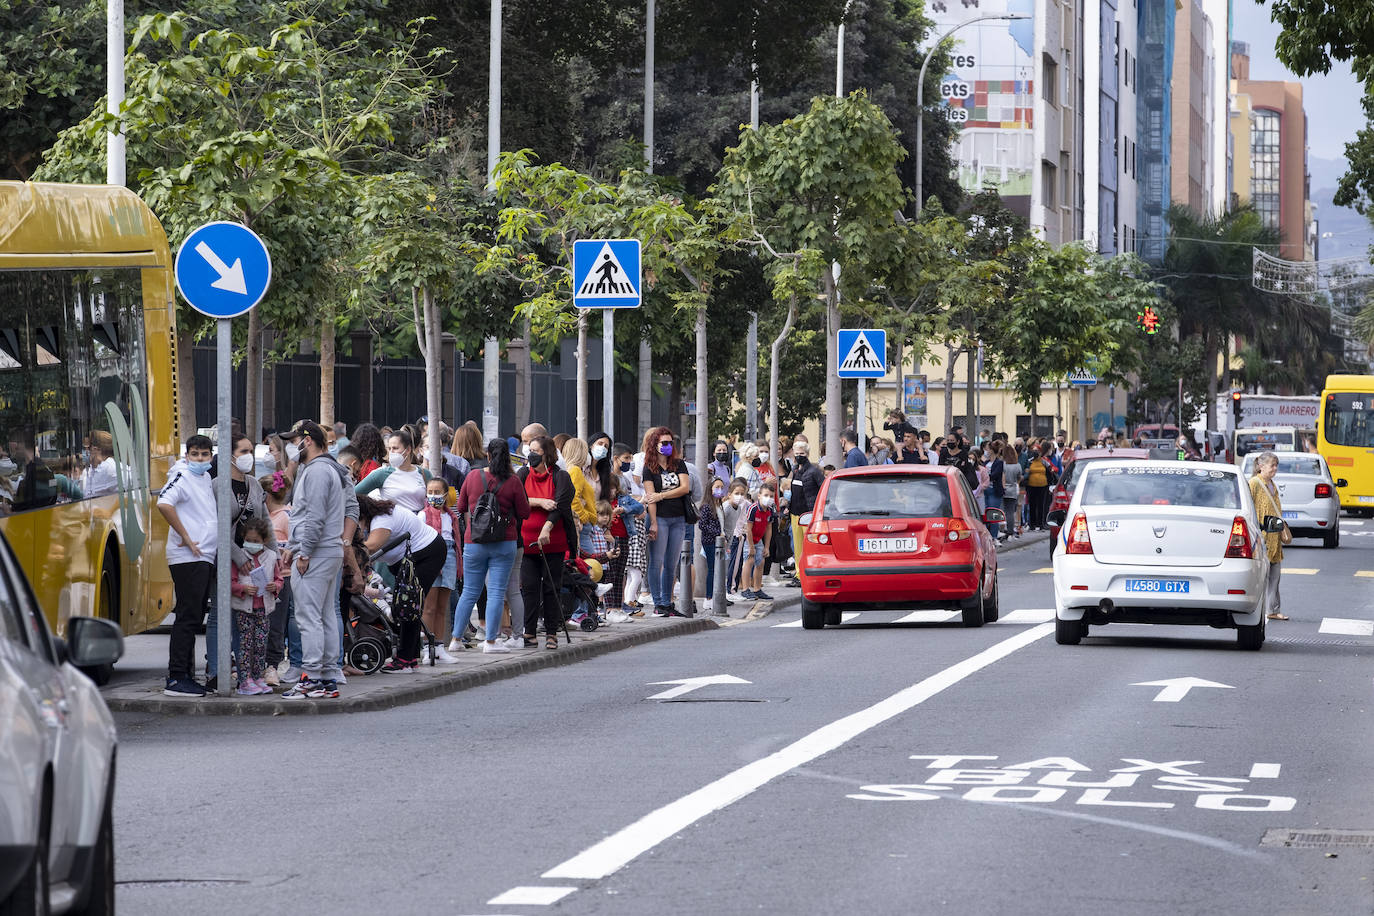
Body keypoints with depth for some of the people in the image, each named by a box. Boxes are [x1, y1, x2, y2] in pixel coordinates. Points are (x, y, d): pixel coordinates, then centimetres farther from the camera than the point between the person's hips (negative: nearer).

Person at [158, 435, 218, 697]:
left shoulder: (207, 478, 17)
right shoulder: (182, 477, -10)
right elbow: (164, 503, -27)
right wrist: (185, 537, -22)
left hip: (205, 557, 9)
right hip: (187, 558, -9)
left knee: (194, 617, 11)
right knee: (187, 617, -10)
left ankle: (185, 676, 17)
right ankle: (176, 679, -10)